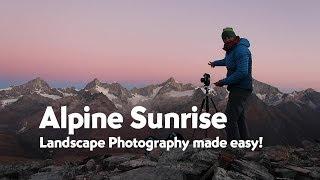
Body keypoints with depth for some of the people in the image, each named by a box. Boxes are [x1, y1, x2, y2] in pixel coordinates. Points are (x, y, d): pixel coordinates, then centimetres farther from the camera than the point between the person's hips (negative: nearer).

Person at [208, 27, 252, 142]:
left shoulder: (240, 50, -18)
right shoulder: (231, 50, 14)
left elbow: (242, 72, -27)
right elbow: (227, 61, 38)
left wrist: (224, 82, -21)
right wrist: (215, 63, 53)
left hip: (241, 89, -11)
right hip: (238, 88, 11)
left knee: (230, 119, -16)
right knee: (239, 118, 16)